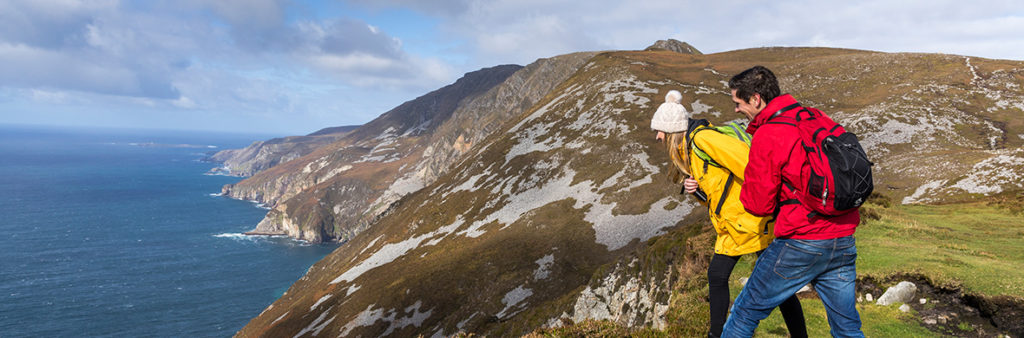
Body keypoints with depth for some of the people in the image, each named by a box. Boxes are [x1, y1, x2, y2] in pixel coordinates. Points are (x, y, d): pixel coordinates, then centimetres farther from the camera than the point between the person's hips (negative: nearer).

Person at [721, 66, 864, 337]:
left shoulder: (767, 137, -13)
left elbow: (759, 205, -9)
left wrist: (743, 188, 11)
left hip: (801, 244, -7)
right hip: (844, 242, 7)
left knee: (745, 314, 8)